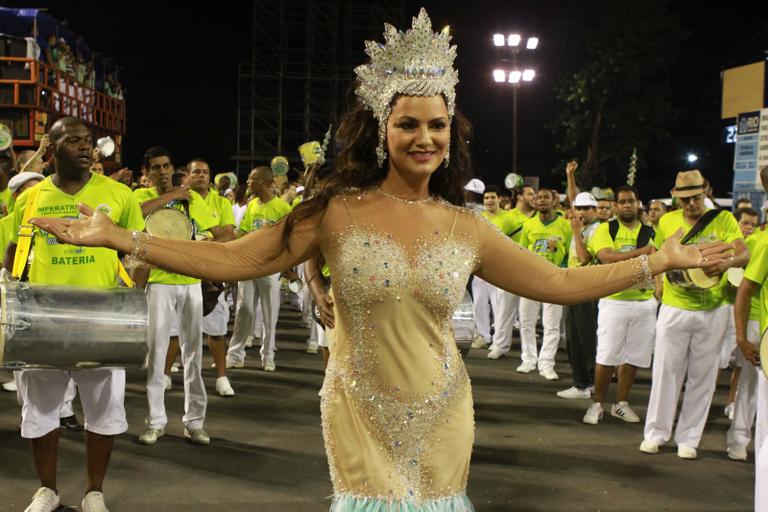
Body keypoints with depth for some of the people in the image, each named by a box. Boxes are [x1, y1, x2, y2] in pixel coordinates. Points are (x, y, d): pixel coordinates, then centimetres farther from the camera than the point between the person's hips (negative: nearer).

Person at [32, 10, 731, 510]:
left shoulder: (466, 228, -1)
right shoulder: (338, 212, -8)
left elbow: (560, 282, 5)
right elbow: (231, 260, -10)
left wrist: (662, 260, 3)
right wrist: (117, 237, -16)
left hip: (440, 421, 2)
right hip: (359, 417, -2)